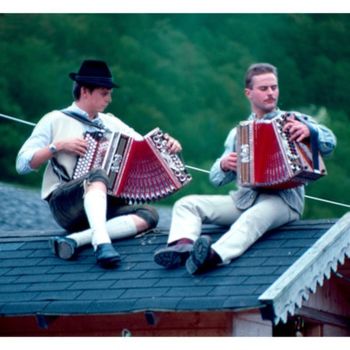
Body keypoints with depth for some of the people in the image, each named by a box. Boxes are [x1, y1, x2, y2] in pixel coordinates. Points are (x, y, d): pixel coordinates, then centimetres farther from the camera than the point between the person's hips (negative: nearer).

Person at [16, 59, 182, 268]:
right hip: (63, 203, -5)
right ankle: (102, 243, -55)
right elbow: (23, 164, 0)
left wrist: (167, 145, -5)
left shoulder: (110, 123, 20)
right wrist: (58, 145, -11)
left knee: (149, 215, -22)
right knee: (98, 175, -34)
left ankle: (74, 240, -36)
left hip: (102, 204, 5)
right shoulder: (55, 121, 5)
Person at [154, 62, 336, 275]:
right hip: (244, 199, 6)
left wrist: (308, 131, -26)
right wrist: (224, 166, -8)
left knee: (254, 216, -39)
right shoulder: (238, 132, 22)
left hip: (282, 199, -5)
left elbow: (329, 143, -5)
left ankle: (214, 256, -65)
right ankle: (183, 245, -40)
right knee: (186, 205, -11)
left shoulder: (294, 120, 10)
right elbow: (217, 178, 16)